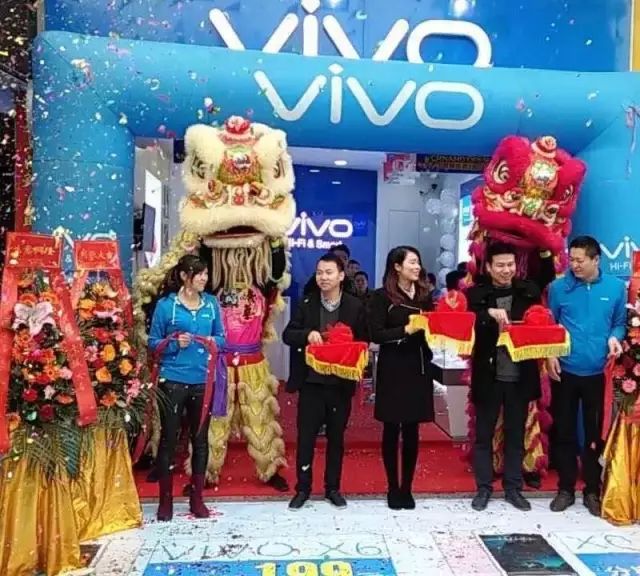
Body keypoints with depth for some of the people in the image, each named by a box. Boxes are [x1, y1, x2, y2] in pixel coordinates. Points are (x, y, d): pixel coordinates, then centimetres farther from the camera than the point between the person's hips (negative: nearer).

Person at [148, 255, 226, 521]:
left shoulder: (211, 303, 5)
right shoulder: (165, 304, -5)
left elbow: (222, 337, 11)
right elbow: (153, 342, -1)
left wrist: (214, 342, -10)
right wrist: (175, 344, -18)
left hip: (203, 380, 3)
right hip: (173, 380, -3)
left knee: (200, 438, 11)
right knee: (168, 438, 6)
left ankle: (197, 499, 25)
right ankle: (166, 500, 20)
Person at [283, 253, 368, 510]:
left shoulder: (355, 306, -2)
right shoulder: (306, 303, 0)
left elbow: (363, 341, 2)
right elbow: (287, 335, -3)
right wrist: (307, 334, -22)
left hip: (341, 383, 0)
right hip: (310, 382, 0)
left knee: (336, 438, 12)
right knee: (305, 437, 6)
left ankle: (333, 488, 27)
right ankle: (302, 488, 21)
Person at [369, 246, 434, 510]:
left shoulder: (424, 296, 11)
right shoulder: (382, 297, -3)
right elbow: (376, 334, -10)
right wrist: (406, 330, -19)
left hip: (419, 369, 4)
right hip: (393, 370, -4)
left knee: (412, 431, 8)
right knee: (392, 430, 4)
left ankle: (407, 488, 20)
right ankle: (393, 488, 17)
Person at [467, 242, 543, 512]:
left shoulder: (529, 291, 3)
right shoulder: (476, 294, -4)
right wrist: (489, 313, -30)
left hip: (520, 375, 2)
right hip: (488, 375, -1)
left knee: (516, 434, 13)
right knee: (484, 434, 9)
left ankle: (513, 488, 26)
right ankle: (483, 488, 22)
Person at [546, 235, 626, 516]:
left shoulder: (615, 287, 0)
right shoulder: (558, 287, -2)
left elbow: (621, 322, 8)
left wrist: (615, 337, -14)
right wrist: (550, 355, -8)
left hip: (599, 373, 0)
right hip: (564, 371, 0)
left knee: (596, 433, 10)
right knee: (564, 432, 8)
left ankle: (592, 490, 24)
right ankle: (565, 489, 22)